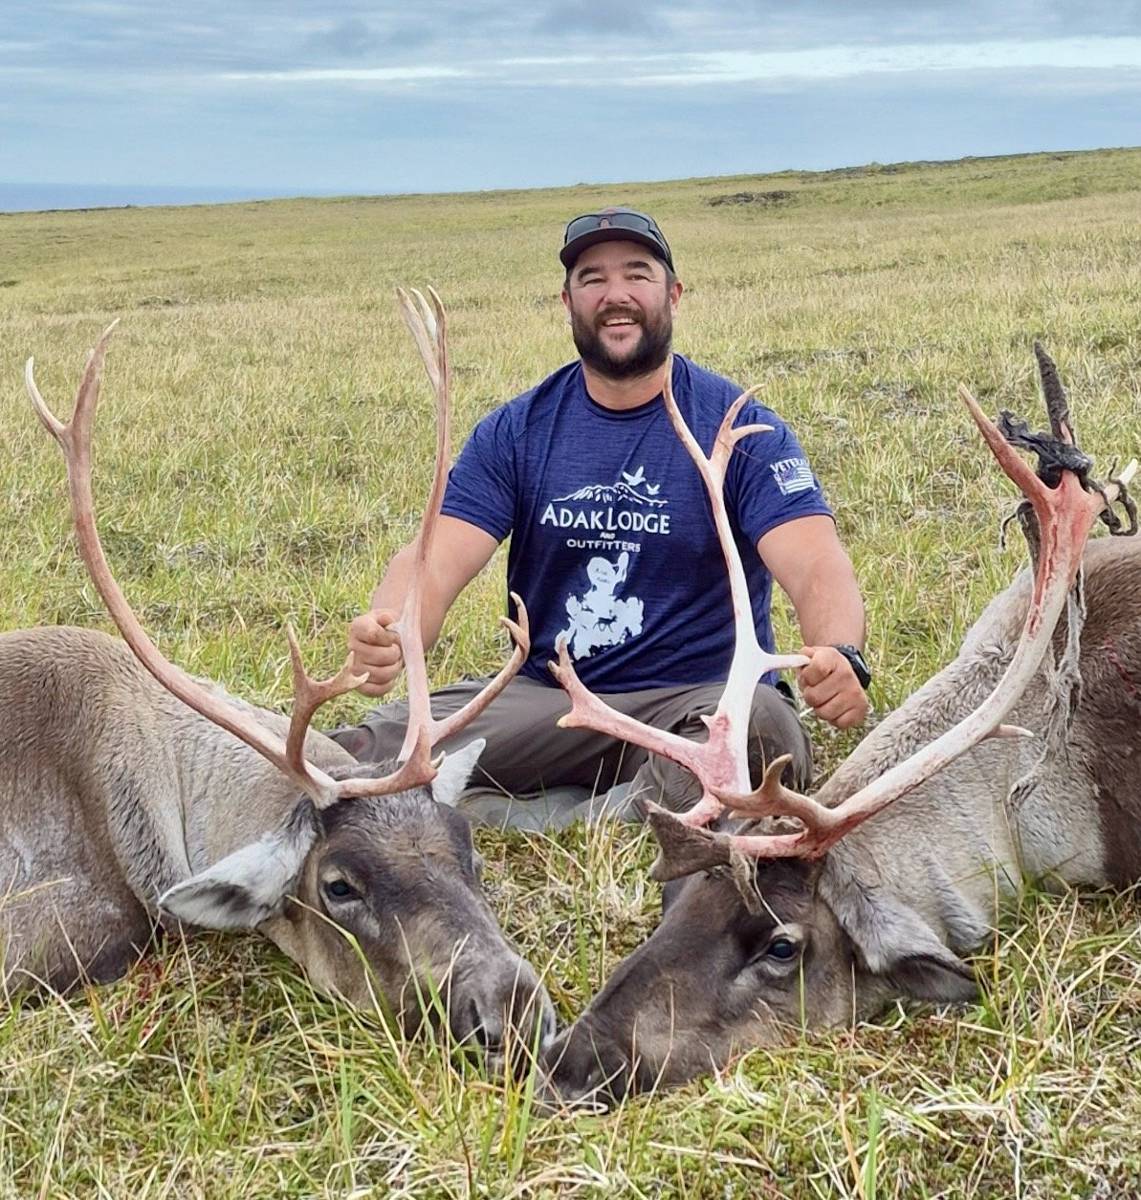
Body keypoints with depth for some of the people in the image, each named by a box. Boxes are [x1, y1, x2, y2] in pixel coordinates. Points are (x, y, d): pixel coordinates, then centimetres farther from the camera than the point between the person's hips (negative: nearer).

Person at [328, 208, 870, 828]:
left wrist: (840, 657, -38)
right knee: (355, 749, -20)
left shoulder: (742, 428, -1)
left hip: (700, 701, -2)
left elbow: (817, 566, -14)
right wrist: (386, 631, -31)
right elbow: (435, 561, -6)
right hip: (547, 700, 3)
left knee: (762, 724, -38)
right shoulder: (515, 431, 6)